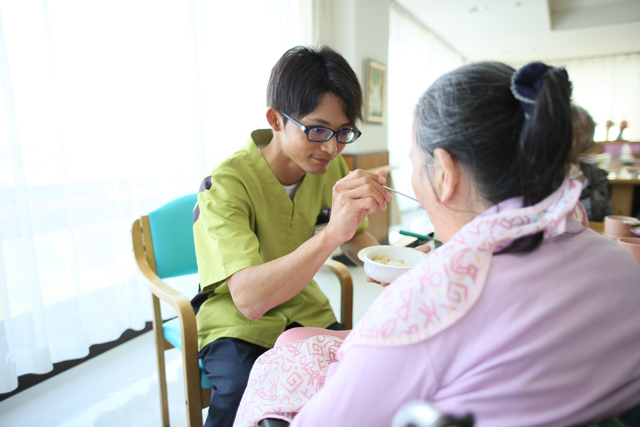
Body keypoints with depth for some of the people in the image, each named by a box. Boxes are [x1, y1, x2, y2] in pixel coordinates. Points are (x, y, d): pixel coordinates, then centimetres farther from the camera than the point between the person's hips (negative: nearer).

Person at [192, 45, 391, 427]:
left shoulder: (331, 168, -5)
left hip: (306, 314, 5)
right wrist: (331, 233, -46)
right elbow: (249, 299, -33)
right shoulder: (226, 185, -23)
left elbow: (357, 237, 8)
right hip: (238, 327, -4)